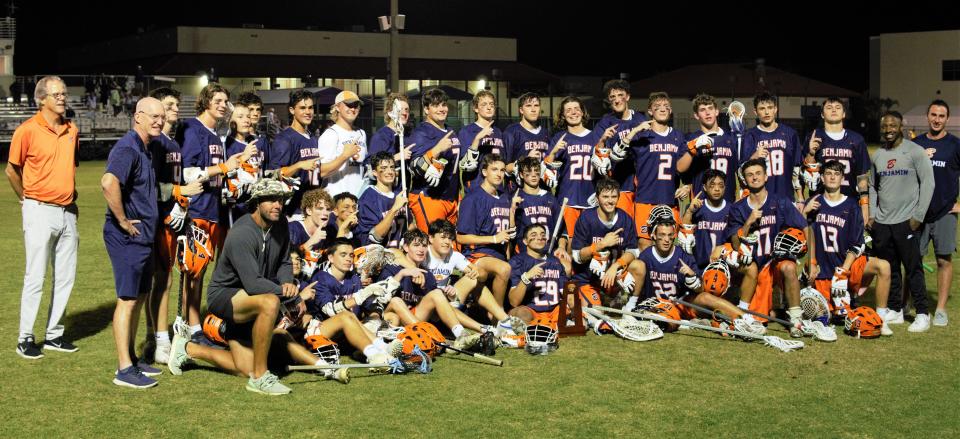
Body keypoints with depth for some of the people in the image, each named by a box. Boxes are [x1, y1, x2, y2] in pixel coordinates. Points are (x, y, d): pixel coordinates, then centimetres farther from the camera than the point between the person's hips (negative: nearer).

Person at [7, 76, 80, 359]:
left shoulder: (72, 130, 9)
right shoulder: (28, 130, -9)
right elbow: (12, 170, 0)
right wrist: (27, 199, 8)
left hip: (67, 211, 6)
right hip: (40, 211, -6)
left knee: (66, 277, 8)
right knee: (35, 277, -5)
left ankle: (54, 334, 18)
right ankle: (25, 338, 4)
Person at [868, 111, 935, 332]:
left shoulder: (915, 152, -4)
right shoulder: (876, 156, 12)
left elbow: (928, 183, -6)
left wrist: (918, 216, -10)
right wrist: (871, 214, 9)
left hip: (906, 221, -5)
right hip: (881, 223, 5)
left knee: (913, 269, -5)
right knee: (889, 269, 9)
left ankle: (922, 314, 2)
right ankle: (895, 311, 19)